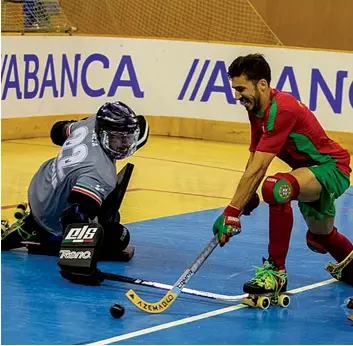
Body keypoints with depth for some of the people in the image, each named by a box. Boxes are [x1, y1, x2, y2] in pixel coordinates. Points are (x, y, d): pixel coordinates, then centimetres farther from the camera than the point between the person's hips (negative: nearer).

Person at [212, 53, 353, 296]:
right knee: (320, 239, 29)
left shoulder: (282, 110, -30)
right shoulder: (257, 108, 0)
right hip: (311, 169, 11)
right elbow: (254, 162, 8)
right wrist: (245, 200, 0)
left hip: (332, 169, -11)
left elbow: (257, 169, -34)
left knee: (276, 187, -37)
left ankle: (276, 271, -27)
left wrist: (232, 211, -34)